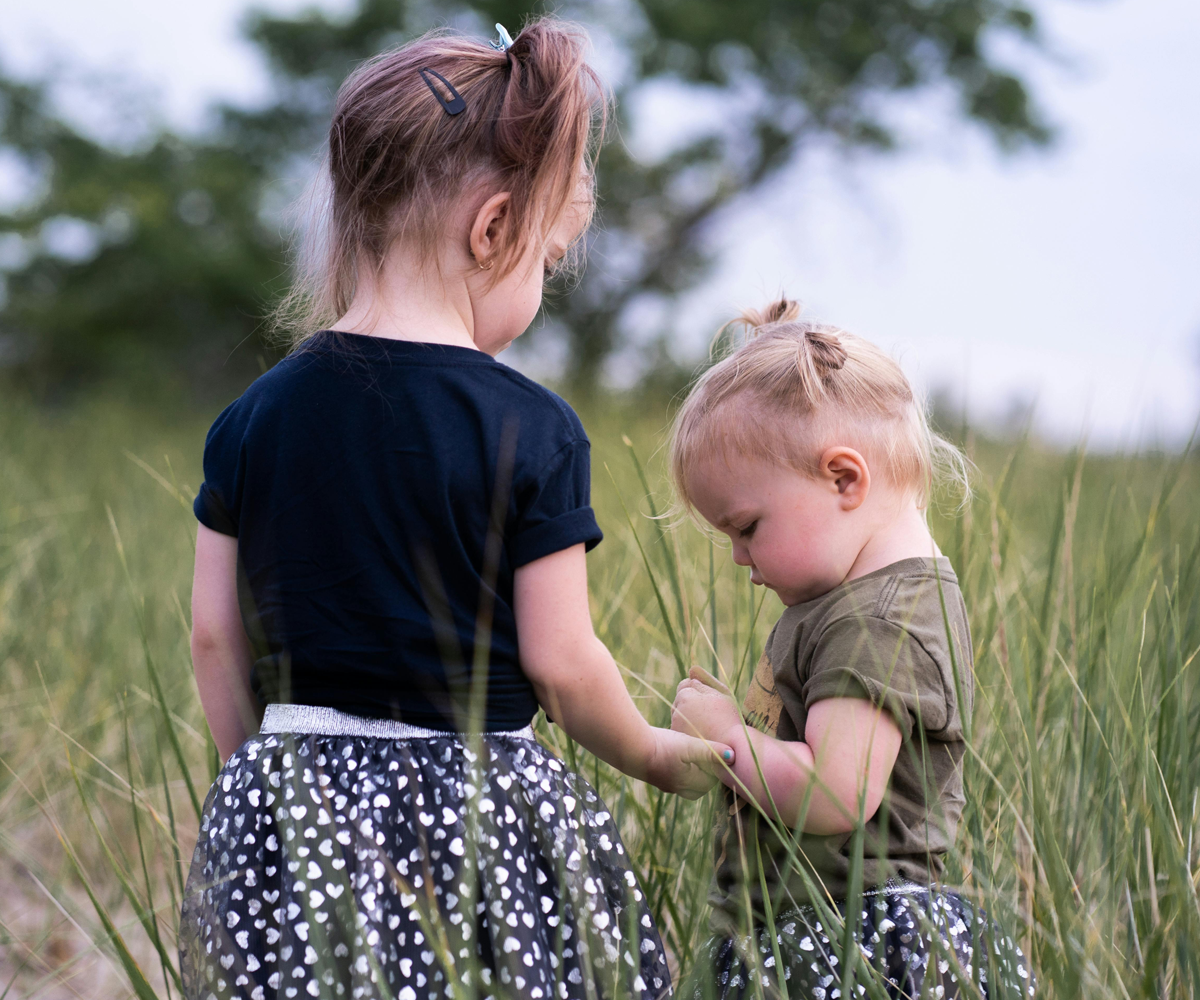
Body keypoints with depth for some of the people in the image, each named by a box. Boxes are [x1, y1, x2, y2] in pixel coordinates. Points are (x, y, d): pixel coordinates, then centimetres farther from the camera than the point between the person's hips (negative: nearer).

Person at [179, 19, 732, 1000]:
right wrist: (657, 753, 9)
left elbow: (216, 636, 5)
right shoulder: (533, 429, -10)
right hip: (474, 810, -4)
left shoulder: (253, 416, 2)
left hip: (290, 802, 4)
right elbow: (561, 661, -8)